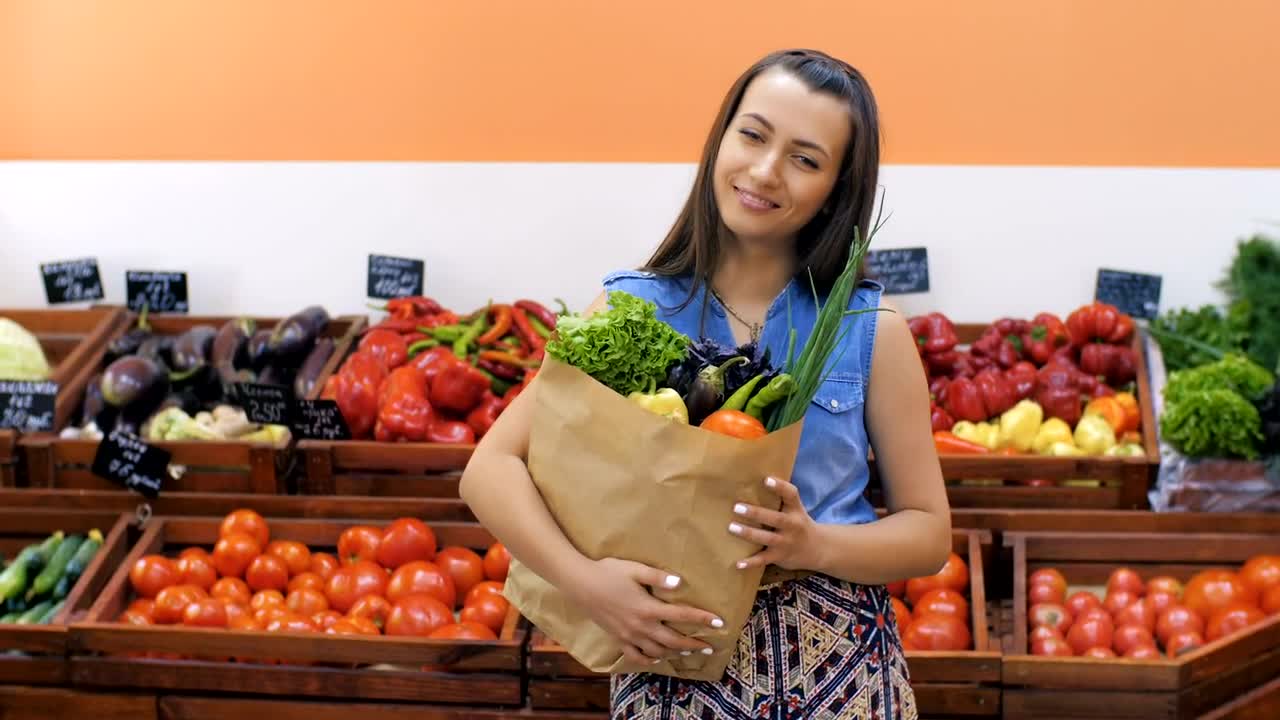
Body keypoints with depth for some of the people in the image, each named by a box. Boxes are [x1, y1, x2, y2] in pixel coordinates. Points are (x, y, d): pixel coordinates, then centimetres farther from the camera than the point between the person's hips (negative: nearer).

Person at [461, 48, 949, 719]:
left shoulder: (872, 329, -4)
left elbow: (929, 533, 0)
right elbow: (491, 467, -8)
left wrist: (815, 545, -18)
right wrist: (584, 578, -23)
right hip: (671, 664, 0)